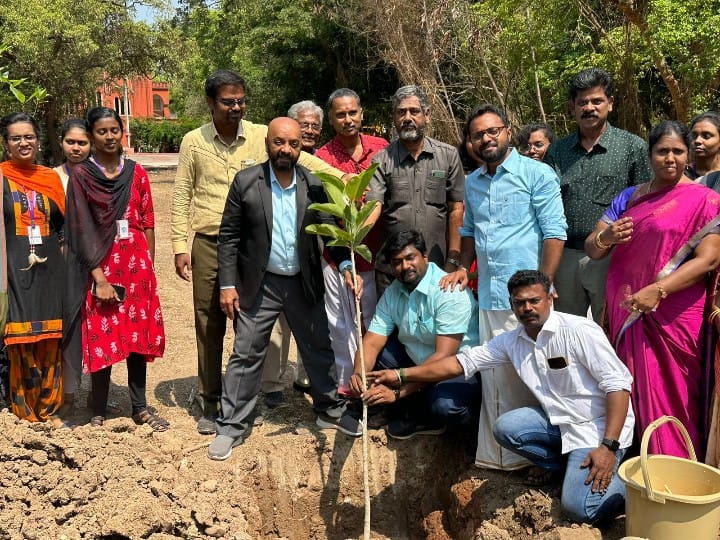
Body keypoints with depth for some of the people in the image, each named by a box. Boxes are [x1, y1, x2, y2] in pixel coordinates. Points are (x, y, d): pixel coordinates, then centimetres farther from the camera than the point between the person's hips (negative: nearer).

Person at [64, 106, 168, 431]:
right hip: (99, 265, -3)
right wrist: (99, 278, -14)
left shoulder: (136, 173, 7)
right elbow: (82, 230, -8)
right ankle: (98, 411, 17)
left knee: (138, 333, 7)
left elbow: (148, 223, 8)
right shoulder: (80, 175, -2)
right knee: (102, 337, 3)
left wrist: (149, 266, 5)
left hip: (136, 262, 3)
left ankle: (140, 407, 19)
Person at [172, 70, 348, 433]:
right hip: (208, 245, 0)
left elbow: (302, 159, -9)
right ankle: (210, 403, 22)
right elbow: (181, 197, 5)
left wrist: (342, 178, -24)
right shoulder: (193, 142, 3)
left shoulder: (262, 136, 1)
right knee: (209, 326, 8)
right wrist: (180, 247, 0)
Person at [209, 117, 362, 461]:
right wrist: (228, 284, -9)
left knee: (319, 350, 13)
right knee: (246, 355, 5)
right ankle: (232, 426, 17)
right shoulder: (246, 182, -8)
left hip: (304, 283, 2)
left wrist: (347, 267, -18)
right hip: (259, 284, -2)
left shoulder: (314, 185, -4)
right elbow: (229, 236, -5)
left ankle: (330, 410, 34)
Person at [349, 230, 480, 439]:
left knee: (443, 405, -37)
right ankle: (421, 417, -1)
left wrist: (397, 392, -32)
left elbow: (444, 357, -28)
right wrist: (359, 373, -28)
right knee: (369, 359, -8)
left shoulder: (450, 292, -22)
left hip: (461, 372, -7)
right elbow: (372, 342, -5)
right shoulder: (392, 293, 1)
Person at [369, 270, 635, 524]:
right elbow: (462, 362, 0)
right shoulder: (511, 341, 0)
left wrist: (608, 447, -26)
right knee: (504, 428, -15)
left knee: (578, 508, -22)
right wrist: (401, 376, -7)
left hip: (599, 427, -6)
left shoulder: (578, 330, -19)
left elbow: (618, 385, -20)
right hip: (558, 422, 6)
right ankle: (559, 464, 10)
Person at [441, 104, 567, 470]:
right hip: (488, 295, 6)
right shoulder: (471, 183, 15)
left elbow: (554, 233, -9)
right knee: (494, 378, 11)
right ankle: (496, 455, 23)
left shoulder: (537, 174, -4)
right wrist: (463, 267, 10)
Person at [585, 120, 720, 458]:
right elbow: (591, 249, 8)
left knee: (672, 396, 0)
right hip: (628, 313, 4)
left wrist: (658, 290, -22)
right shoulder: (628, 198, 11)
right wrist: (605, 237, -16)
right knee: (636, 390, 7)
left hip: (675, 315, -4)